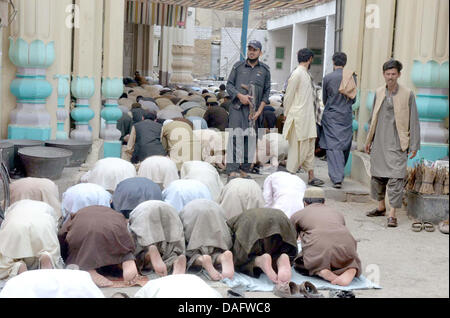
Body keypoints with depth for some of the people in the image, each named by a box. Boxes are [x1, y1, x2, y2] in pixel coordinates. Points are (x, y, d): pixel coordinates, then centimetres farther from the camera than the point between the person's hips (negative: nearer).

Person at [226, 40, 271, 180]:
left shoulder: (265, 70, 10)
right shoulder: (238, 66, 8)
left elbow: (266, 92, 9)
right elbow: (229, 85, 8)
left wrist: (259, 111, -2)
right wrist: (240, 95, -10)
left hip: (254, 109, 2)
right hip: (237, 107, -2)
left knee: (250, 140, 2)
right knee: (235, 137, -10)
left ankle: (245, 170, 8)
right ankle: (232, 170, -12)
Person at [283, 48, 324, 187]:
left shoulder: (306, 74, 16)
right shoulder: (297, 74, -13)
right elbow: (288, 96, -12)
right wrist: (287, 114, -7)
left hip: (308, 117, 9)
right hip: (299, 118, -9)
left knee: (309, 147, 10)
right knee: (297, 148, -4)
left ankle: (311, 176, 15)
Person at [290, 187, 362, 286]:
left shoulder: (297, 215, 25)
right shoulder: (338, 213, 32)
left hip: (319, 248, -3)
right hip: (346, 244, 3)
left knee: (299, 263, 20)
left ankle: (324, 272, -8)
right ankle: (349, 273, -4)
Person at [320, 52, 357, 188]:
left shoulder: (328, 78, -7)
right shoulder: (352, 77, 0)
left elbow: (324, 99, 5)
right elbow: (353, 99, 8)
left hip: (331, 116, -3)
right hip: (347, 116, 3)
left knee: (333, 146, -4)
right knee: (345, 145, 14)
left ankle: (337, 178, -13)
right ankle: (338, 173, 25)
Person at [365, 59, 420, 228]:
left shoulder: (407, 94, -5)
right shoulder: (379, 93, 8)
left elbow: (414, 121, -3)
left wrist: (414, 145, -6)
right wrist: (369, 140, 18)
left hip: (397, 143, -5)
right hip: (379, 142, 5)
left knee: (395, 177, -10)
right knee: (377, 175, 13)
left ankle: (392, 214, -9)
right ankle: (381, 207, 29)